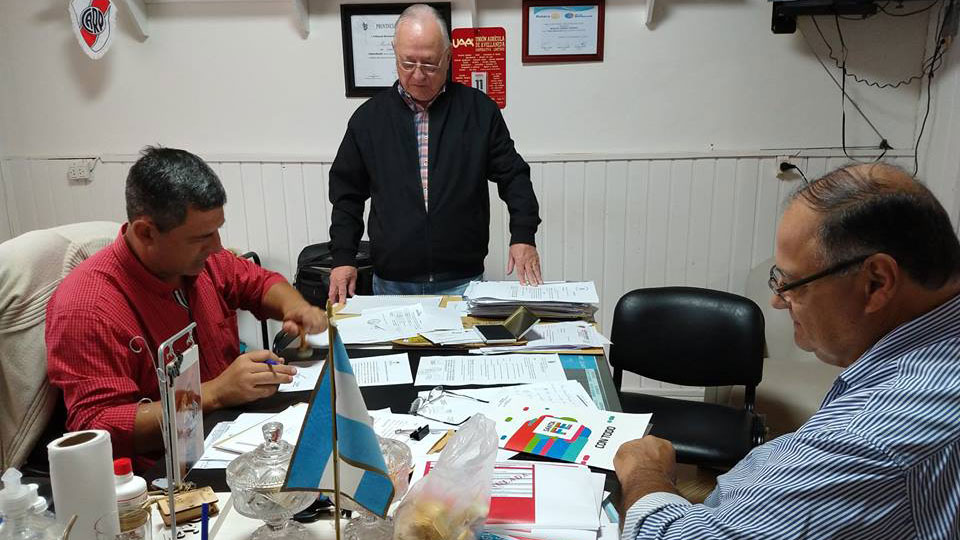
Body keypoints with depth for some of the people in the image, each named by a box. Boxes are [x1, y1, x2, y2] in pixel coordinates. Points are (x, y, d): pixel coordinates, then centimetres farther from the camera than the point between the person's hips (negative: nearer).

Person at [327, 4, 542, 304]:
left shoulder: (479, 110, 1)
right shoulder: (369, 118, 3)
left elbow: (513, 176, 4)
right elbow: (347, 194, 9)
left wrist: (523, 237, -7)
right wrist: (343, 258, 1)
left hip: (463, 281, -1)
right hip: (391, 284, 1)